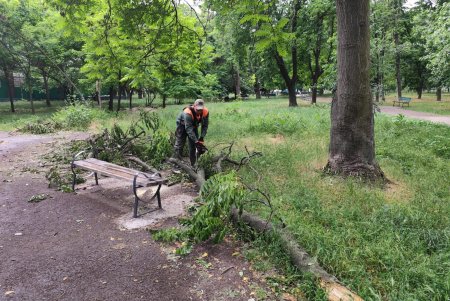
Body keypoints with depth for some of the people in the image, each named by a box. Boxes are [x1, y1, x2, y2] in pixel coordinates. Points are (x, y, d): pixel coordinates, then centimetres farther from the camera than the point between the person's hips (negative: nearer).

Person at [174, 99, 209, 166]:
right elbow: (188, 128, -43)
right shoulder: (188, 113, -41)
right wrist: (196, 141, -47)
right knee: (179, 143, -6)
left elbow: (205, 126, -17)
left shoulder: (206, 112, -26)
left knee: (193, 145, 1)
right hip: (183, 125, -4)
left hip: (194, 125, 4)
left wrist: (201, 137, -28)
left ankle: (193, 164, 6)